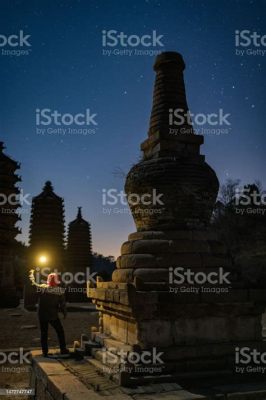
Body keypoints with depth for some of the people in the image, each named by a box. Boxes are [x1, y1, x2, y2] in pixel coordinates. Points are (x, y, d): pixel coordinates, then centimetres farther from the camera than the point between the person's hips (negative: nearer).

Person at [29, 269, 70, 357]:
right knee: (60, 331, 14)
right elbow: (62, 303, -7)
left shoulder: (42, 287, -8)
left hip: (42, 315, 2)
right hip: (53, 315, -1)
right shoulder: (59, 290, -10)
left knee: (43, 333, 11)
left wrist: (32, 273, 25)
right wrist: (64, 313, 7)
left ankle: (45, 352, 13)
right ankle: (63, 349, 18)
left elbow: (33, 283, 9)